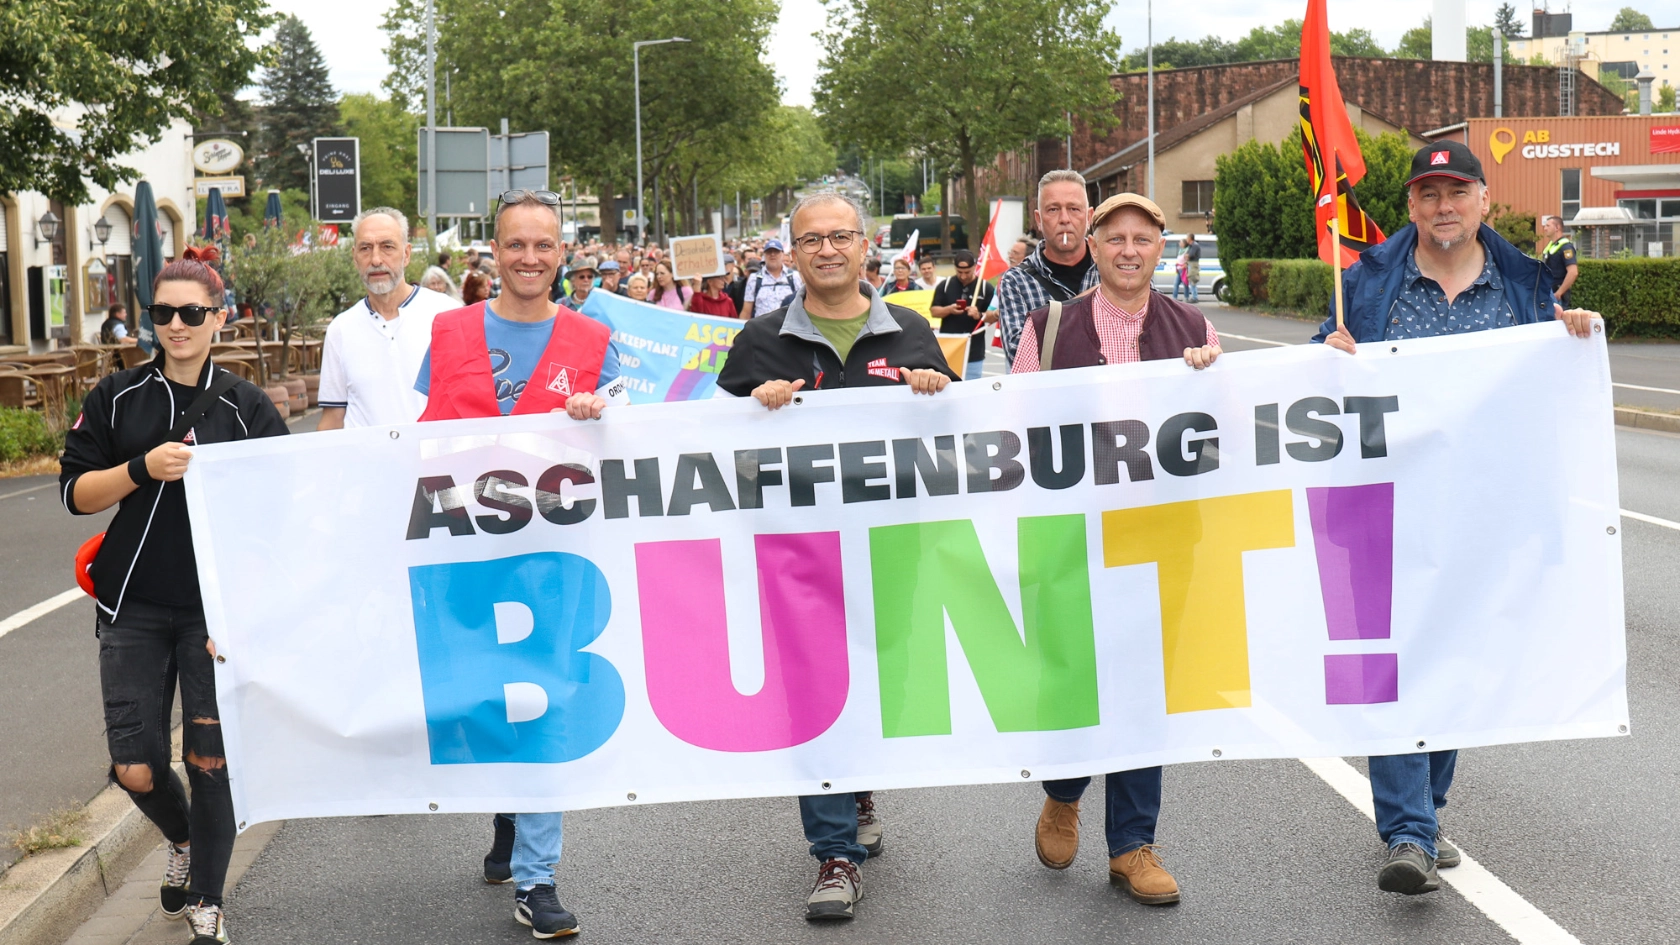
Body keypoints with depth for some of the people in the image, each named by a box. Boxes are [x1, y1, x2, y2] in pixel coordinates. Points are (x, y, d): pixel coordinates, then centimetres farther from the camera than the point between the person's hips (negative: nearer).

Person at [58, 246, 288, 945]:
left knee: (210, 760, -1)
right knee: (136, 769, 0)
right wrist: (143, 469, -16)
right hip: (133, 610, 1)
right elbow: (75, 492, 2)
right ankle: (182, 840, 35)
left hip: (217, 610, -1)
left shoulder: (247, 407, 0)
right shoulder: (117, 398, 4)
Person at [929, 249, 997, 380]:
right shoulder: (945, 285, 4)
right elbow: (934, 311, 5)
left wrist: (979, 315, -19)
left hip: (974, 353, -1)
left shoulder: (986, 288, 1)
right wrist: (949, 310, -15)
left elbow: (993, 317, 1)